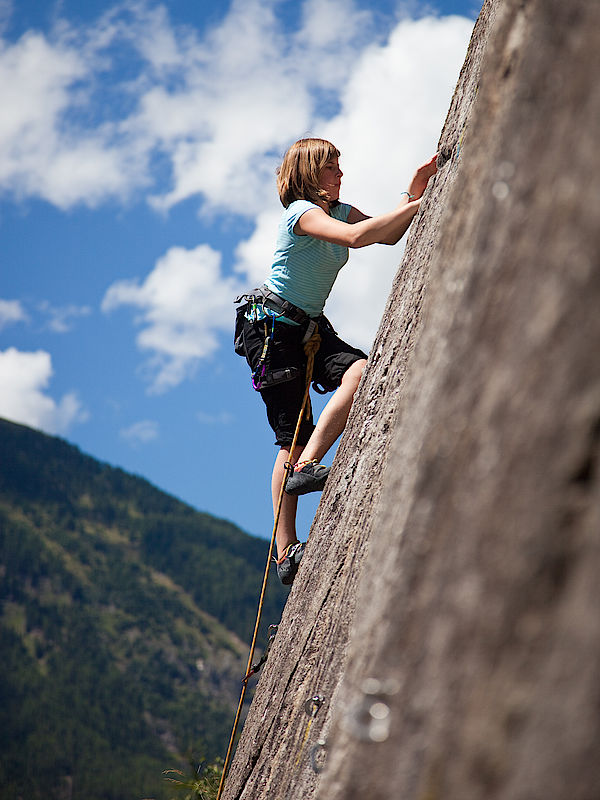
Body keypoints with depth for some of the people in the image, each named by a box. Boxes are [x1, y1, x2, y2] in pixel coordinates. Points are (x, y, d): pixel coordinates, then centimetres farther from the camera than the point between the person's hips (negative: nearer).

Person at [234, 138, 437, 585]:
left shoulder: (339, 210, 12)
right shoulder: (302, 212, -15)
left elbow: (388, 236, 4)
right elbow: (355, 237, -32)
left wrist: (413, 193, -9)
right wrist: (417, 205, -29)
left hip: (311, 328, 8)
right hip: (270, 325, -7)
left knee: (362, 370, -21)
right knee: (293, 434, -12)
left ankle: (306, 464, -19)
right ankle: (286, 551, -12)